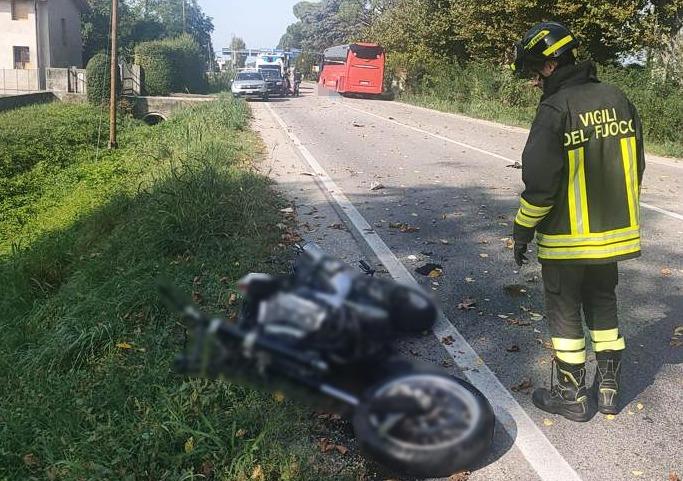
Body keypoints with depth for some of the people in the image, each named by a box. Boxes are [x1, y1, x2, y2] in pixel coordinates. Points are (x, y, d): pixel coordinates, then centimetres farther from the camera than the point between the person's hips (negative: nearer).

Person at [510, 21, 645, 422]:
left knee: (565, 312, 8)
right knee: (603, 303, 20)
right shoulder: (618, 100, 4)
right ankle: (610, 387, 29)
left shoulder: (555, 110, -17)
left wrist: (523, 231, -7)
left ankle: (572, 395, 19)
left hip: (566, 239, -6)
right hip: (614, 234, 7)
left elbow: (540, 183, -19)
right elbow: (636, 168, 10)